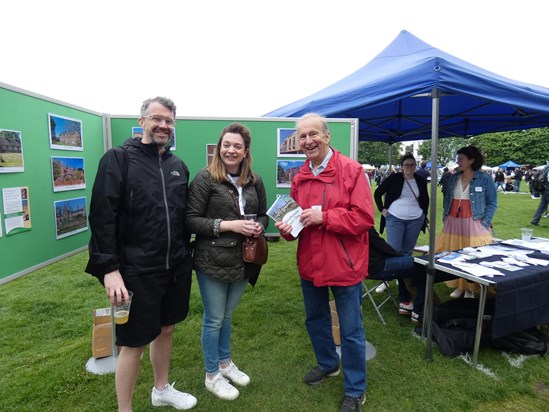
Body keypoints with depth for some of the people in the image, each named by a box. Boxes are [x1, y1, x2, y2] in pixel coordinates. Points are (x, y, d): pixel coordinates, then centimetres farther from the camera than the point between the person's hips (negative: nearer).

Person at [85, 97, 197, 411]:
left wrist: (185, 256, 13)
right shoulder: (118, 159, -8)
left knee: (166, 329, 21)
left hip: (176, 268, 6)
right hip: (137, 271, -5)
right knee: (134, 342, 7)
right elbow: (102, 217, -13)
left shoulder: (179, 166, 8)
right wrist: (110, 269, -17)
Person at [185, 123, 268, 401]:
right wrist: (228, 225, -22)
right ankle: (212, 375, 32)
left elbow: (263, 214, 14)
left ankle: (225, 362, 44)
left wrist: (259, 227, -8)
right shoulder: (205, 178, -12)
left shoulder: (255, 181, 4)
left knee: (227, 315, 23)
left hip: (243, 260, 5)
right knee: (214, 319, 10)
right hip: (213, 261, -5)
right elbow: (191, 219, -14)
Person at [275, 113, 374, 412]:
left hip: (344, 264, -6)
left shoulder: (351, 170, -14)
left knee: (351, 331, 9)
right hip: (310, 263, 6)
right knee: (315, 320, 24)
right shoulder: (299, 177, 5)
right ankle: (327, 364, 51)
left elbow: (364, 218, -19)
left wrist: (323, 217, -24)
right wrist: (288, 228, -9)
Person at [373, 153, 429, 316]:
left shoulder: (421, 180, 6)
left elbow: (425, 199, 20)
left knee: (407, 252, 11)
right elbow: (377, 193, 1)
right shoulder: (394, 178, -5)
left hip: (415, 220, 3)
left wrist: (424, 214, 13)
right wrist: (382, 210, -4)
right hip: (395, 219, -3)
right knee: (393, 250, -7)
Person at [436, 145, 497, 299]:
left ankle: (470, 289, 18)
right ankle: (459, 286, 22)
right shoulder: (453, 178, 9)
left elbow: (492, 203, -2)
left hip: (473, 224, -4)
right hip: (453, 223, 4)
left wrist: (484, 223, -9)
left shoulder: (485, 179, -5)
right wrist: (445, 216, 7)